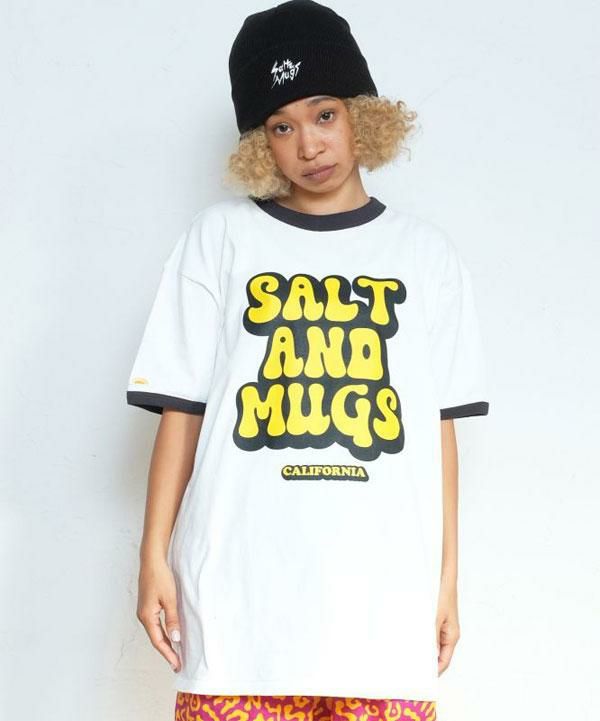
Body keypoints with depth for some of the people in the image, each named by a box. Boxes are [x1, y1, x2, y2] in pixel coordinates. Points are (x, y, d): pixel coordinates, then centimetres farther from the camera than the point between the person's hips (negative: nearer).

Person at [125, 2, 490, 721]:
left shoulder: (425, 252, 12)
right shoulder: (220, 236, 8)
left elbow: (438, 425, 11)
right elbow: (181, 408, 6)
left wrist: (446, 573, 8)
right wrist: (154, 554, 0)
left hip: (385, 596, 1)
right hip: (239, 593, -1)